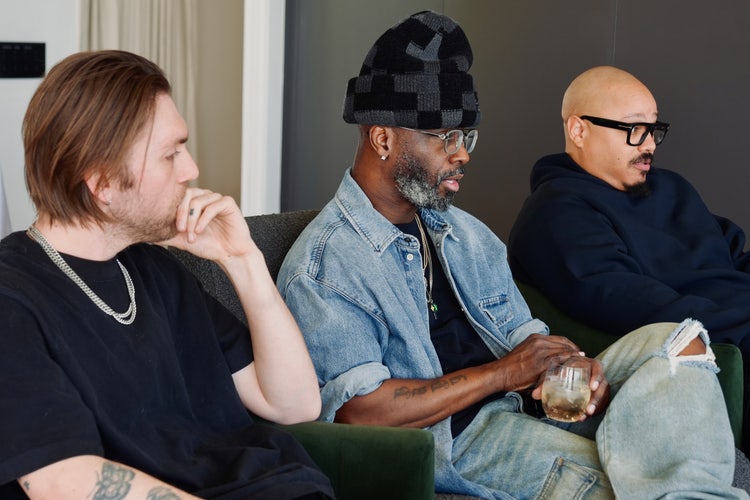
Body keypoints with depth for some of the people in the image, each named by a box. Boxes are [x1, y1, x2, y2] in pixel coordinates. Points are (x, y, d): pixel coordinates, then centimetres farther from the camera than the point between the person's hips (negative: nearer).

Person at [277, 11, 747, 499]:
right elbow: (360, 412, -16)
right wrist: (501, 373, -14)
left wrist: (574, 368, -6)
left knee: (676, 340, -11)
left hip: (530, 405, 8)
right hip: (453, 437, -7)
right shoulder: (322, 266, -7)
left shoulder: (468, 234, 20)